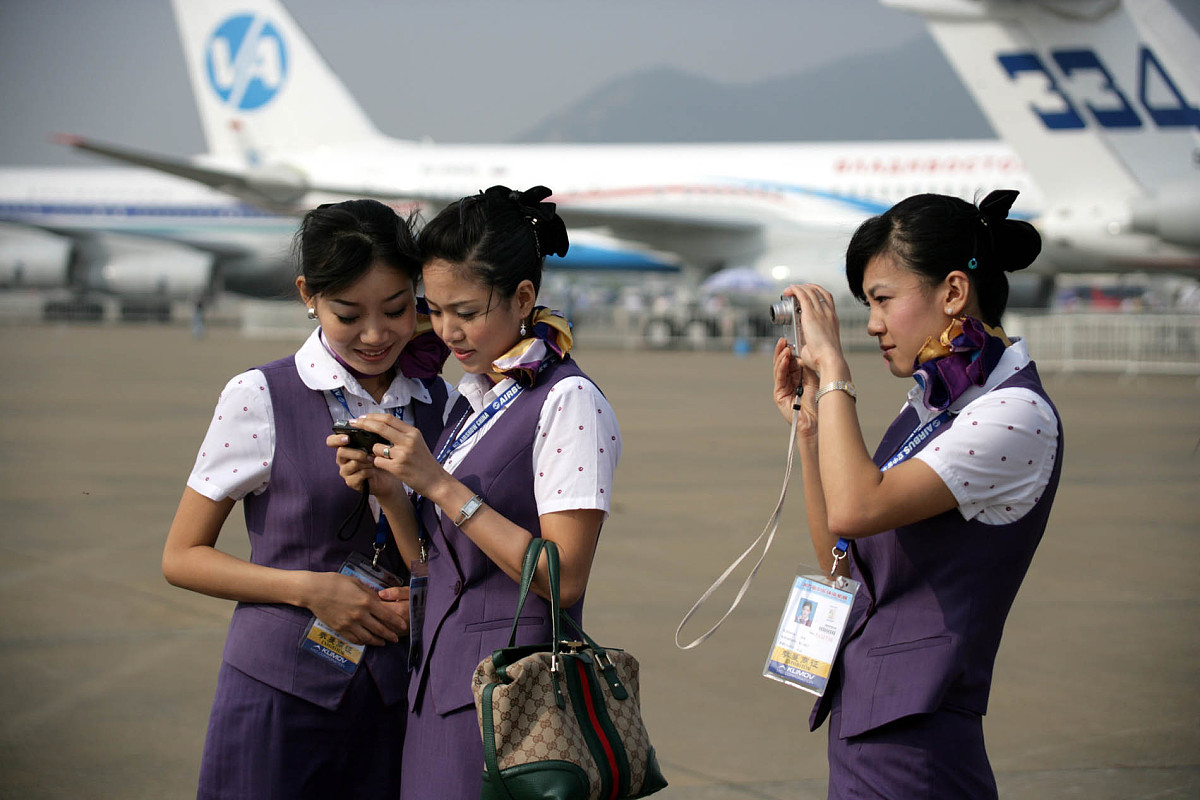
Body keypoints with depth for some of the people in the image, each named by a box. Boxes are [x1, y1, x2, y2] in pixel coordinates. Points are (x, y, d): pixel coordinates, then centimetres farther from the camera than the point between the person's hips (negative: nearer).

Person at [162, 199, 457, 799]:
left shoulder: (442, 405, 6)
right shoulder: (260, 398, -5)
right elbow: (183, 557, -1)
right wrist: (310, 588, -13)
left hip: (395, 700, 3)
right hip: (279, 695, -3)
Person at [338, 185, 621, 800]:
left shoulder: (568, 402, -11)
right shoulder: (472, 400, 13)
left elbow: (563, 577, -19)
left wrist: (439, 484, -19)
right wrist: (389, 490, -4)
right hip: (439, 685, 7)